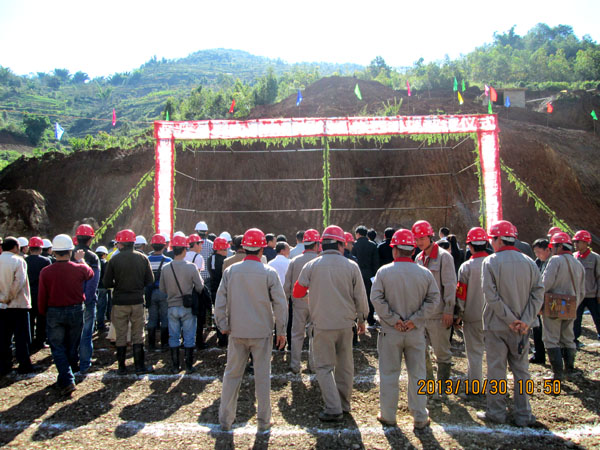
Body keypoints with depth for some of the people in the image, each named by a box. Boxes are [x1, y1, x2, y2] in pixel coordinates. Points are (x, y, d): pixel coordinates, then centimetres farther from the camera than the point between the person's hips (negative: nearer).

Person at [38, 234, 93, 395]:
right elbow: (90, 273, 16)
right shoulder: (79, 268, -10)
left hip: (54, 313, -1)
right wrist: (81, 259, 29)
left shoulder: (46, 272, -10)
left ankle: (67, 380, -6)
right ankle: (65, 380, 26)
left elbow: (42, 298, -5)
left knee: (58, 348, 6)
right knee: (72, 347, 14)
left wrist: (44, 313, 11)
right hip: (76, 311, 1)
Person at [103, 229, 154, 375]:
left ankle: (122, 367, 16)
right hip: (137, 301, 1)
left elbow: (107, 283, -6)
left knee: (121, 336, 9)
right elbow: (150, 281, 1)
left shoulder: (114, 260, -8)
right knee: (138, 335, 10)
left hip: (119, 302, -1)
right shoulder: (143, 258, -3)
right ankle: (139, 366, 13)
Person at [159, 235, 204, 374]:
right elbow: (200, 287, -9)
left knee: (174, 337, 14)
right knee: (189, 338, 9)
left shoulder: (165, 268, -9)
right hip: (188, 307, -2)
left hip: (172, 307, 2)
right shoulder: (191, 267, -16)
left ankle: (175, 366, 20)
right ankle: (189, 366, 15)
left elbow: (162, 289, 1)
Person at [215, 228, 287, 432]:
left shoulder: (230, 271, -3)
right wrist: (281, 331, 2)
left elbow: (220, 302, 0)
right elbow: (280, 304, -7)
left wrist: (223, 326, 11)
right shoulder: (269, 273, -9)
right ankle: (263, 420, 18)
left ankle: (225, 418, 20)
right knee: (262, 376, 8)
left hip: (237, 331, 2)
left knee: (232, 373, 13)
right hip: (262, 331, -2)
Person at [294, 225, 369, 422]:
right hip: (346, 324, 3)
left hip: (323, 325, -2)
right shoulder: (351, 266, -4)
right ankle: (344, 404, 29)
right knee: (345, 365, 17)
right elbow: (360, 297, 2)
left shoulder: (311, 266, -7)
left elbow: (297, 292, 4)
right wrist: (362, 319, 17)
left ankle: (333, 409, 1)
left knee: (324, 367, 7)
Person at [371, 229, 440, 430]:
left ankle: (388, 415, 21)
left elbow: (376, 298, -14)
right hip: (416, 332, 2)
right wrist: (415, 319, -6)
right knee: (417, 375, 12)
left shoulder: (384, 271, -10)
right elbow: (433, 299, -4)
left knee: (389, 374, 10)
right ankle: (420, 418, 21)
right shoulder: (425, 273, -4)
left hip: (391, 331, -1)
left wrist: (393, 319, -10)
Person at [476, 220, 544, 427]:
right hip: (521, 327, 4)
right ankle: (523, 415, 20)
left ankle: (496, 412, 16)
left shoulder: (491, 262, -11)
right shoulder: (529, 262, 2)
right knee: (521, 370, 13)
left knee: (496, 370, 6)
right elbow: (538, 293, -3)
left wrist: (509, 318, -12)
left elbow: (491, 296, -17)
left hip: (497, 326, -4)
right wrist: (526, 320, -7)